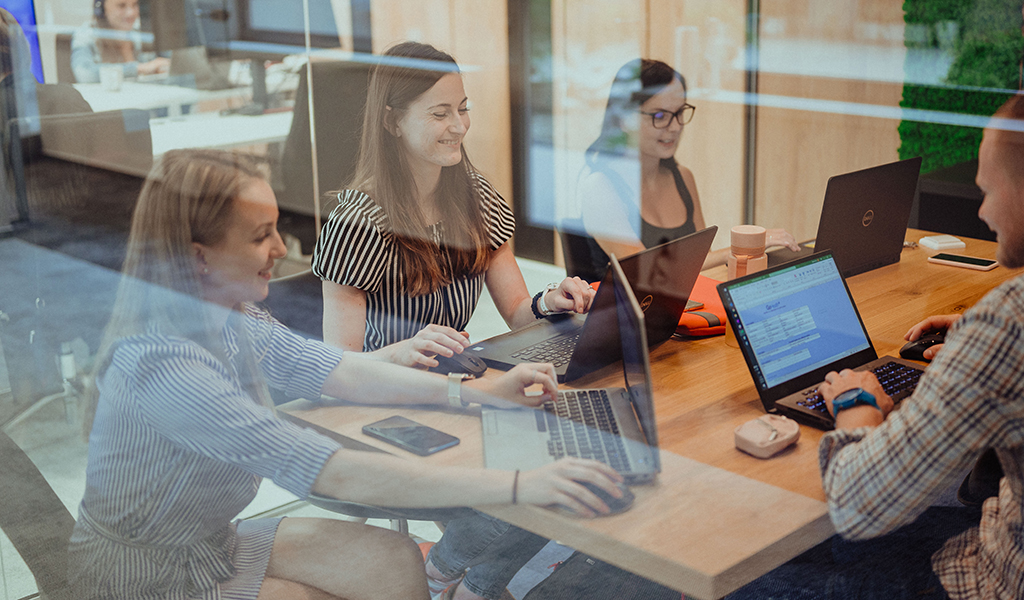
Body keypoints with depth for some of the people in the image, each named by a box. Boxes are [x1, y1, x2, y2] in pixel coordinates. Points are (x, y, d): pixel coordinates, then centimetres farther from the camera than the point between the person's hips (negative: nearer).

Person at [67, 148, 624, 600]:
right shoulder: (159, 362, -33)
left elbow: (335, 371, 2)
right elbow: (339, 474, -38)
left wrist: (475, 391, -7)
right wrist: (515, 486, -39)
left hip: (212, 542, 8)